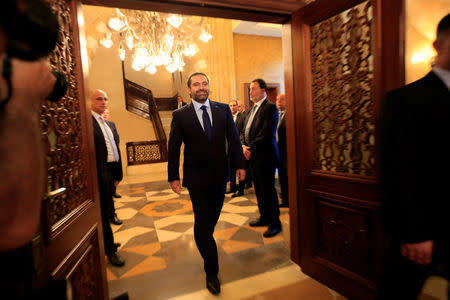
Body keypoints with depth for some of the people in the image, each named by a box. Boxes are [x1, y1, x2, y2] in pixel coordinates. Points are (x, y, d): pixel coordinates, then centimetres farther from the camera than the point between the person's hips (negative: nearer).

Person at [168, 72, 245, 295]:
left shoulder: (223, 109, 3)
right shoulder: (180, 115, -3)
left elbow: (233, 138, 4)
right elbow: (173, 148, -2)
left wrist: (239, 165, -1)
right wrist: (173, 176, -4)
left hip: (220, 174, 3)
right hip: (196, 177, -3)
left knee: (213, 216, 18)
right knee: (202, 220, 3)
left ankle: (204, 241, 48)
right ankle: (211, 271, 17)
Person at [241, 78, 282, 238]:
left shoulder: (270, 107, -9)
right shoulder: (252, 109, 18)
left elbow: (266, 133, -18)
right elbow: (244, 131, 16)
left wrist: (251, 149, -16)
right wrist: (243, 146, -1)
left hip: (265, 155, -8)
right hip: (252, 155, 8)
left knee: (268, 189, -1)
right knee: (259, 189, 15)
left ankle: (274, 223, 13)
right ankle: (264, 217, 30)